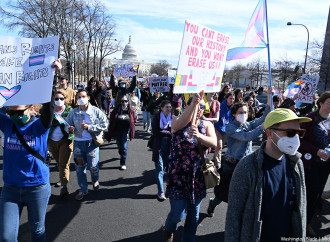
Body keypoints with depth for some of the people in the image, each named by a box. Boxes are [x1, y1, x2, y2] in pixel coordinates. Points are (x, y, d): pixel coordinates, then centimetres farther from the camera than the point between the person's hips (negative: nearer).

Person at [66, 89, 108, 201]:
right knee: (79, 167, 7)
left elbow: (104, 124, -6)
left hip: (92, 142, -2)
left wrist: (89, 127, -14)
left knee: (93, 166, -3)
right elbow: (67, 124, 13)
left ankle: (95, 181, 33)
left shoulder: (96, 111, -2)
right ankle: (83, 189, 25)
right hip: (78, 142, 3)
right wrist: (69, 129, -12)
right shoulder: (73, 112, 6)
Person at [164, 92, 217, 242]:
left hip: (198, 177, 3)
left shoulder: (207, 125, 2)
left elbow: (214, 143, -16)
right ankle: (169, 230, 37)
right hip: (178, 175, -3)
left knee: (194, 216, 14)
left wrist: (198, 136, -35)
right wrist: (193, 103, -47)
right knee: (178, 214, 1)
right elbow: (181, 122, -32)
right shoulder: (177, 122, -6)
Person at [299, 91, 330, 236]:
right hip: (311, 162, -6)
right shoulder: (311, 118, -12)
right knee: (313, 192, -5)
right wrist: (317, 151, -21)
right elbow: (300, 140, -13)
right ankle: (304, 221, 15)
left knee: (318, 192, 12)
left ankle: (307, 220, 29)